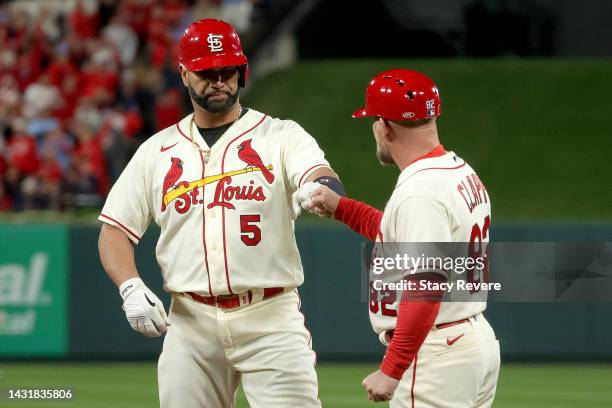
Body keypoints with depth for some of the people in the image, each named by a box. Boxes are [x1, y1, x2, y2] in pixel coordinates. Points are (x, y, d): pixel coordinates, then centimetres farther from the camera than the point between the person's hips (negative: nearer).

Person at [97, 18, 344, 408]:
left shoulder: (281, 137, 3)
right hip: (191, 322, 3)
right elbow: (115, 229, 11)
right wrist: (131, 288, -8)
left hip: (271, 320, -3)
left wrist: (320, 190, -42)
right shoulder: (157, 151, 11)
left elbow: (324, 180, -17)